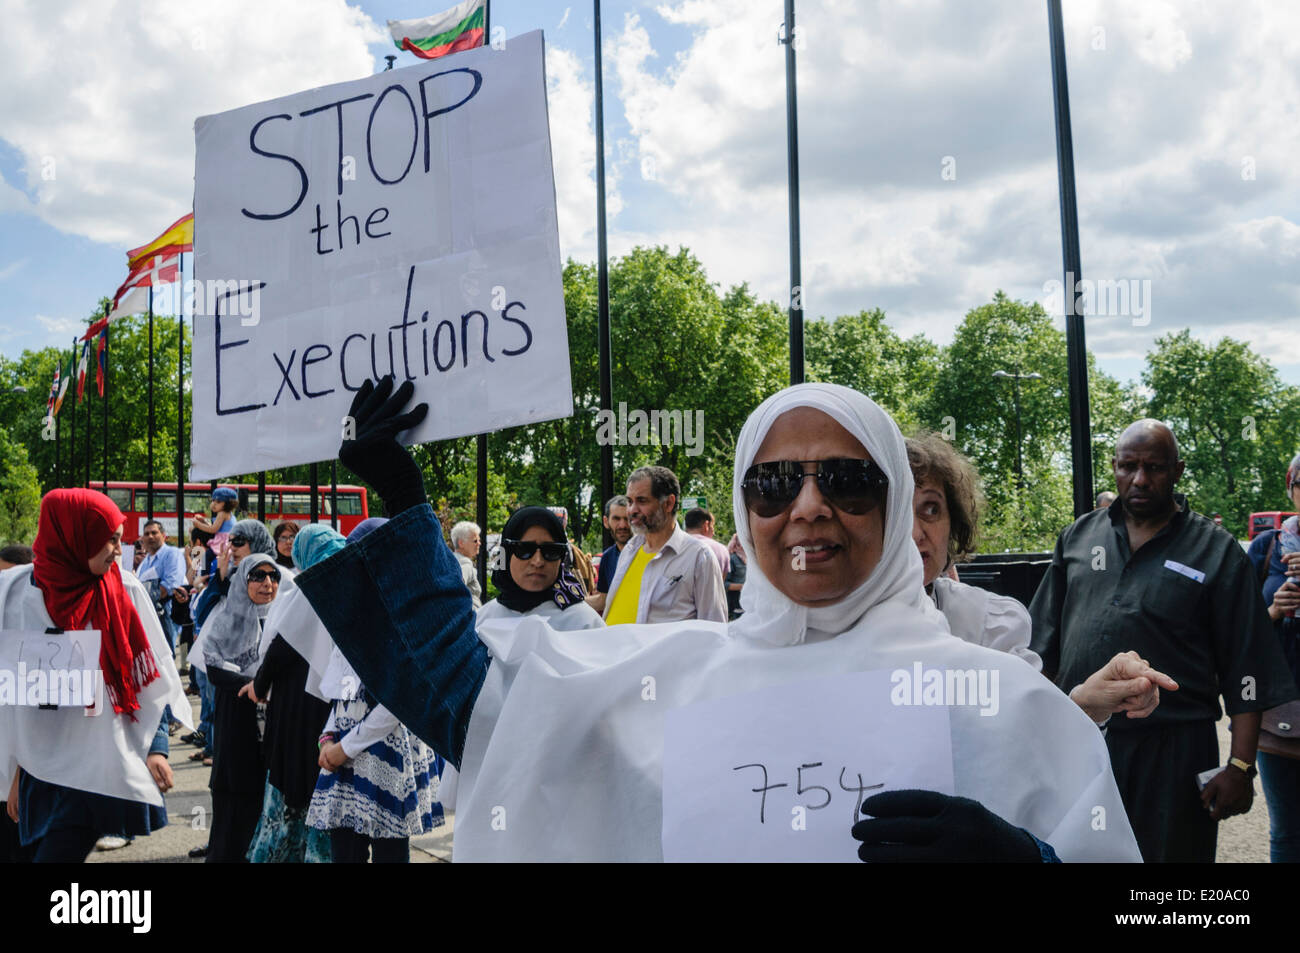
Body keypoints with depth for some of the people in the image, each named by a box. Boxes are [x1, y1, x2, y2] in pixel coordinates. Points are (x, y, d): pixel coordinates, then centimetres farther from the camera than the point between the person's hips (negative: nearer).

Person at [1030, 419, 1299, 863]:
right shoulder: (1080, 535, 8)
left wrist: (1240, 767, -9)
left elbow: (1245, 676, -3)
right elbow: (1046, 641, 13)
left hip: (1171, 753, -3)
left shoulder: (1216, 552, -2)